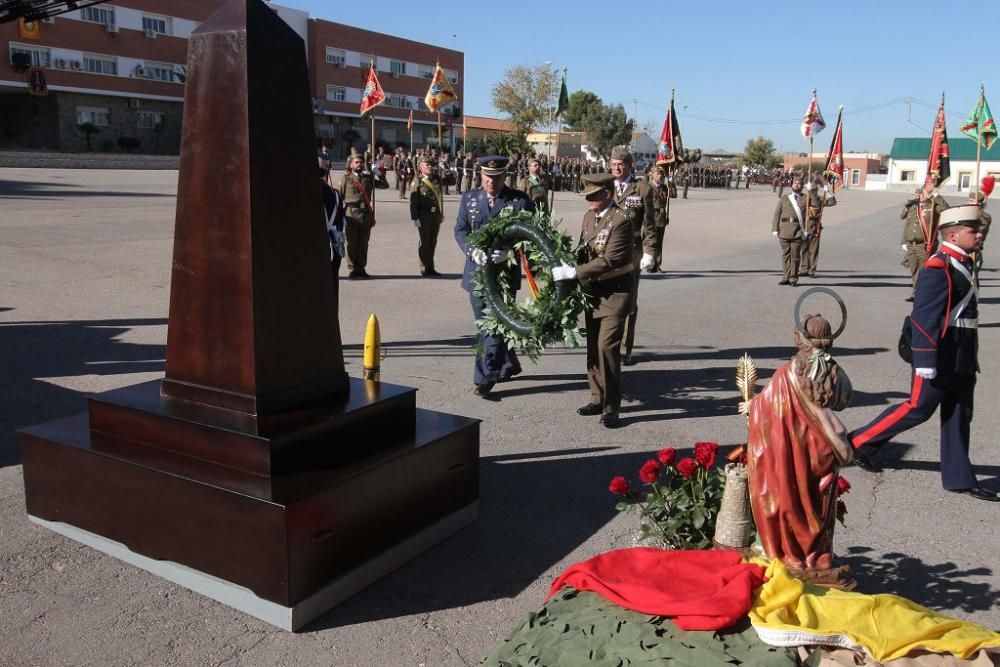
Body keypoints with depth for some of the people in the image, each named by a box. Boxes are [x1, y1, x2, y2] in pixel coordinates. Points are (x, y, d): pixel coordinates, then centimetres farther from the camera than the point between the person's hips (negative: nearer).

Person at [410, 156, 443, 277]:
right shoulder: (418, 182, -6)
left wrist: (441, 214, 14)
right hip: (424, 216, -5)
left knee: (433, 242, 11)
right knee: (424, 242, 2)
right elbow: (413, 202, -10)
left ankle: (431, 268, 21)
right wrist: (415, 218, -16)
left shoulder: (436, 180, 12)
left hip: (436, 215, 6)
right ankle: (425, 270, 9)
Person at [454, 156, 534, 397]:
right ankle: (508, 365, 33)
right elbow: (460, 230, 4)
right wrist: (473, 250, -15)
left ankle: (485, 378, 1)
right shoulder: (469, 198, 7)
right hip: (477, 270, 4)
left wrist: (509, 251, -20)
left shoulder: (520, 201, -3)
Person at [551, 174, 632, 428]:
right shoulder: (589, 216, 7)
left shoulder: (620, 221, -19)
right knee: (593, 346, 12)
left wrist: (573, 273, -25)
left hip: (615, 292, -8)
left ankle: (611, 406, 0)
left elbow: (609, 261, -25)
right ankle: (598, 398, 25)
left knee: (607, 347, -11)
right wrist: (567, 268, -1)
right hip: (592, 290, 8)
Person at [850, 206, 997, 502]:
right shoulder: (939, 268, -17)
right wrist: (925, 362, -24)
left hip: (963, 358, 9)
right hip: (942, 358, -9)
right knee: (918, 409, -1)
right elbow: (924, 317, -22)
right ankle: (859, 442, 12)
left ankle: (959, 478, 20)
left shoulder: (964, 264, 12)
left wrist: (972, 357, 19)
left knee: (959, 416, 12)